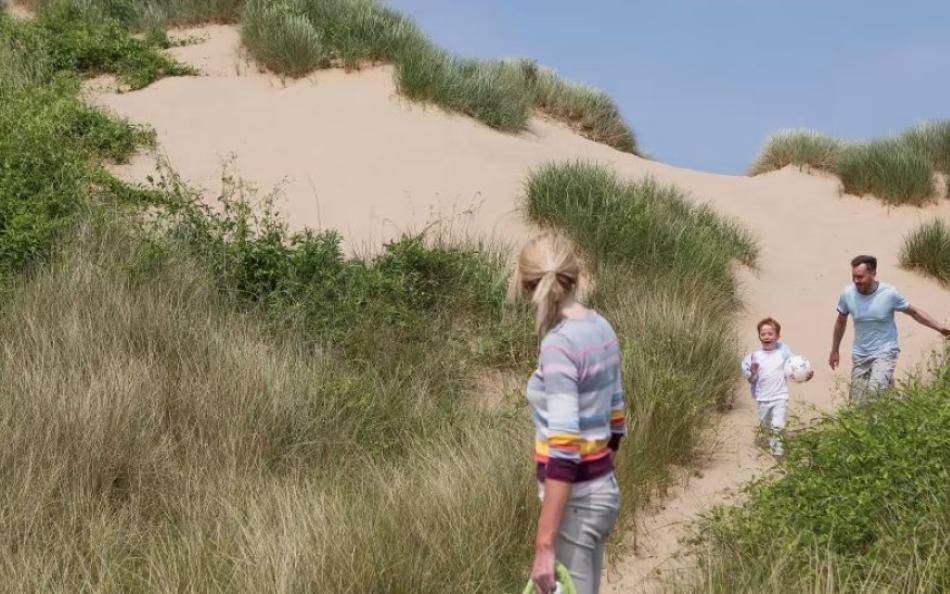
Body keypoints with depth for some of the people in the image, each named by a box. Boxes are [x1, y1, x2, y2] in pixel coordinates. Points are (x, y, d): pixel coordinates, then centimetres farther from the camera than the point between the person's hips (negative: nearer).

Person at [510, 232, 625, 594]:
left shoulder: (558, 345, -20)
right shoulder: (602, 329, 5)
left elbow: (563, 452, -25)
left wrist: (544, 545, -25)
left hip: (574, 502, -9)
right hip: (601, 490, 9)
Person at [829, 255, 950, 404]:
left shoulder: (889, 293, -16)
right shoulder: (847, 294, -9)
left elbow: (914, 312, -1)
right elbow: (841, 321, 9)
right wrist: (834, 351, 16)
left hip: (884, 352, -3)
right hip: (860, 355, 4)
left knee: (875, 391, -27)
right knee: (858, 404, 5)